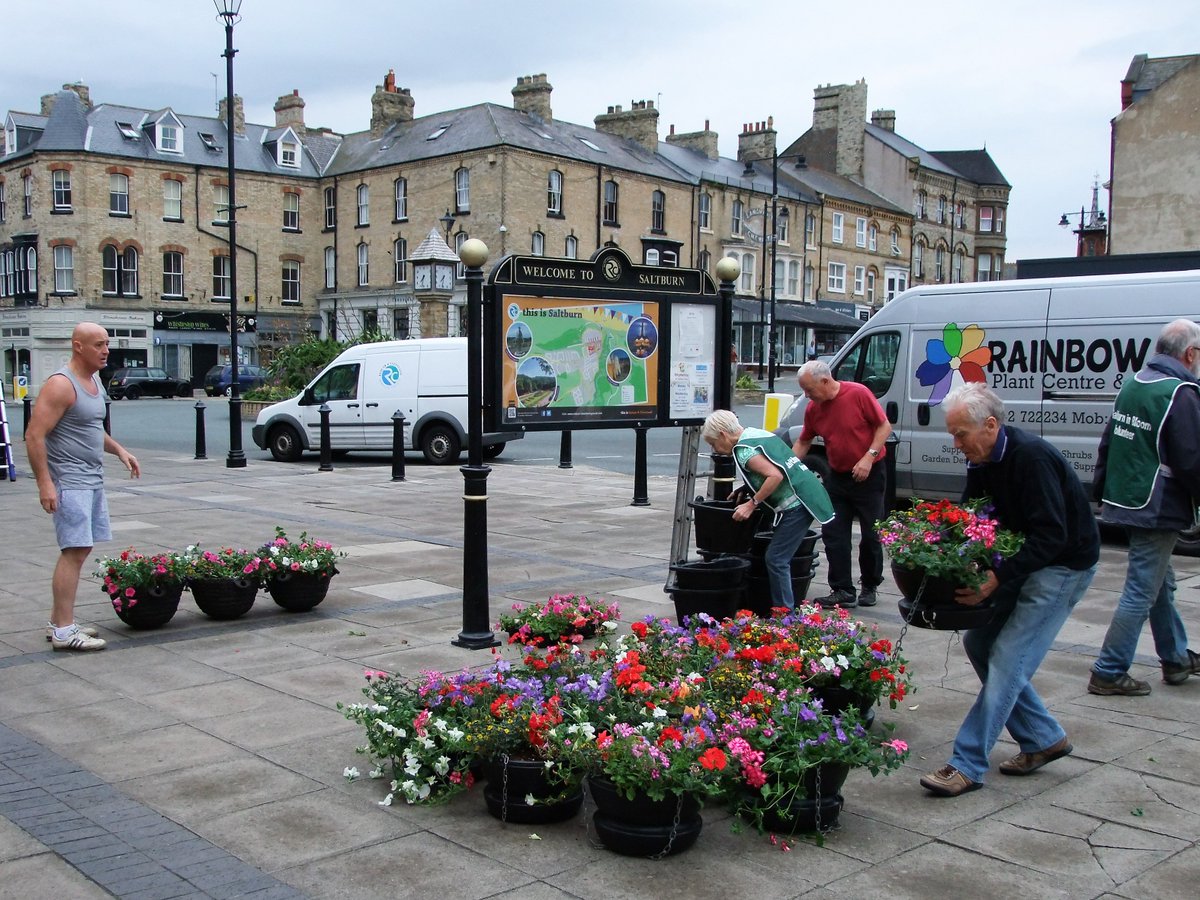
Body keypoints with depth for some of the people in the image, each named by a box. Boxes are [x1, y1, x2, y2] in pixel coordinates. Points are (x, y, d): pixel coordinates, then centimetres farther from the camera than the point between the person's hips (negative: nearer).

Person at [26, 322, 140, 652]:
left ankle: (59, 621, 21)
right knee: (74, 552, -12)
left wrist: (119, 450, 17)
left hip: (92, 481, 10)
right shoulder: (61, 385, -15)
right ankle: (63, 631, -9)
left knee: (80, 549, 13)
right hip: (70, 483, -10)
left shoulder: (94, 381, 15)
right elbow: (34, 436, -19)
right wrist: (45, 483, -23)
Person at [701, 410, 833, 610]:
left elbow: (775, 476, -24)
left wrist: (752, 504, -17)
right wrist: (744, 491, 23)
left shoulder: (743, 450, -13)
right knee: (780, 558, 13)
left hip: (797, 504, -10)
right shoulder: (757, 433, 17)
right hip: (808, 495, 10)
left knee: (776, 559, -7)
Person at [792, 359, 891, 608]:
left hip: (869, 475, -5)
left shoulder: (858, 394, -15)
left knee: (871, 535, 5)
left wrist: (869, 457, -20)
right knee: (833, 535, -1)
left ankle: (869, 587, 22)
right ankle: (843, 591, 3)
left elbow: (884, 426, -11)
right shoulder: (812, 409, 1)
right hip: (837, 476, 5)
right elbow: (803, 443, 12)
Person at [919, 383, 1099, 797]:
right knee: (979, 643, 9)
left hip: (1065, 565, -10)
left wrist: (997, 577, -36)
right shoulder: (983, 460, 1)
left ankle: (967, 765, -9)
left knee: (1008, 659, -13)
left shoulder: (1032, 457, -27)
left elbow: (1051, 536, -31)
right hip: (1027, 560, 10)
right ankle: (1044, 739, 20)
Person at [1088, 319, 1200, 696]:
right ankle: (1108, 673, 1)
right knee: (1142, 592, -2)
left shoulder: (1133, 384, 9)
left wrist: (1101, 492, 22)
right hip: (1158, 509, -9)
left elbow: (1108, 443, 16)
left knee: (1161, 583, 22)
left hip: (1125, 501, 9)